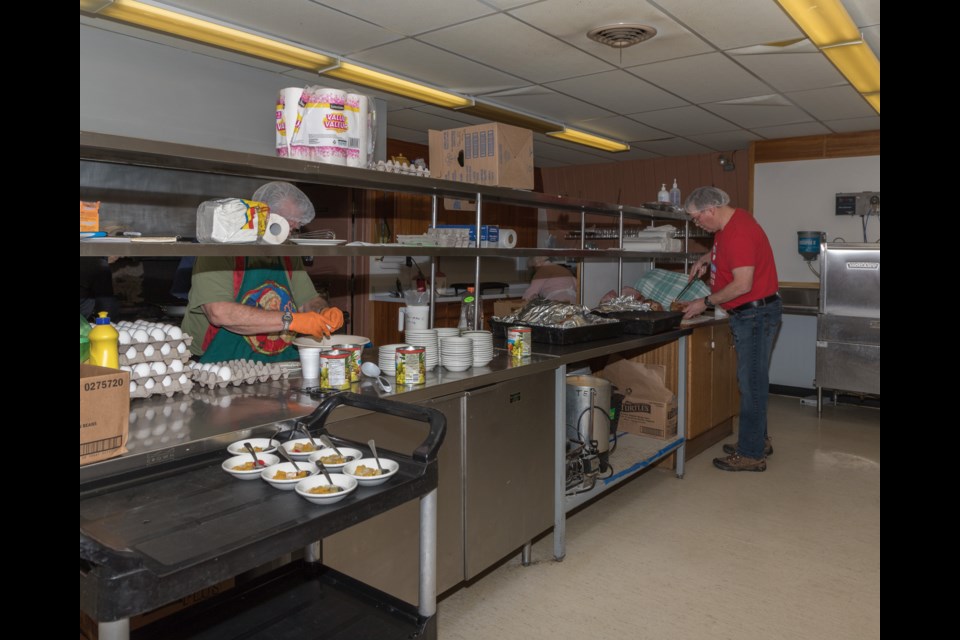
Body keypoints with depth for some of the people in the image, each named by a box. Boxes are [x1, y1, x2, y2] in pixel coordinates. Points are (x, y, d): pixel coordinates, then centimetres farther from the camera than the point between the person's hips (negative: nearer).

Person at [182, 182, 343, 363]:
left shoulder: (289, 256, 13)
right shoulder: (221, 251, -9)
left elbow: (309, 301, 20)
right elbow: (219, 313, -22)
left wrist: (323, 313, -4)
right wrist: (290, 320, -23)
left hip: (280, 369, 6)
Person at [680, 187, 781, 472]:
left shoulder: (739, 232, -23)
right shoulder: (729, 222, 8)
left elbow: (742, 285, -26)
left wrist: (705, 303, -16)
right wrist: (705, 259, 15)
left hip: (756, 314, -10)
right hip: (748, 313, 10)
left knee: (752, 382, -4)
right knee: (751, 380, 17)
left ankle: (751, 454, 4)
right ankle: (758, 440, 30)